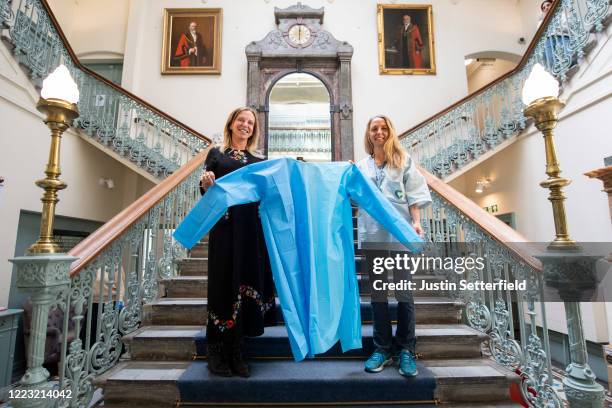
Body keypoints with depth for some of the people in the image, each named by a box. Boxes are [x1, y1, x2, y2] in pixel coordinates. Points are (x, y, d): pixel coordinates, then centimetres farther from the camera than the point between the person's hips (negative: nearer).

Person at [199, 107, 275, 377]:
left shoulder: (260, 162, 18)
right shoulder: (216, 154, 11)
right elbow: (206, 195, 5)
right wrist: (205, 183, -17)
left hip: (252, 230, 3)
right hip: (224, 228, -2)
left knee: (247, 284, 3)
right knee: (224, 284, 0)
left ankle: (236, 353, 15)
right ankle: (217, 353, 13)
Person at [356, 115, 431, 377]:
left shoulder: (403, 160, 9)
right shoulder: (361, 166, 16)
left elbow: (414, 195, 2)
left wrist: (416, 222, -11)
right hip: (372, 233, 3)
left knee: (403, 289, 0)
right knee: (377, 290, 6)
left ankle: (406, 350, 12)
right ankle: (382, 348, 17)